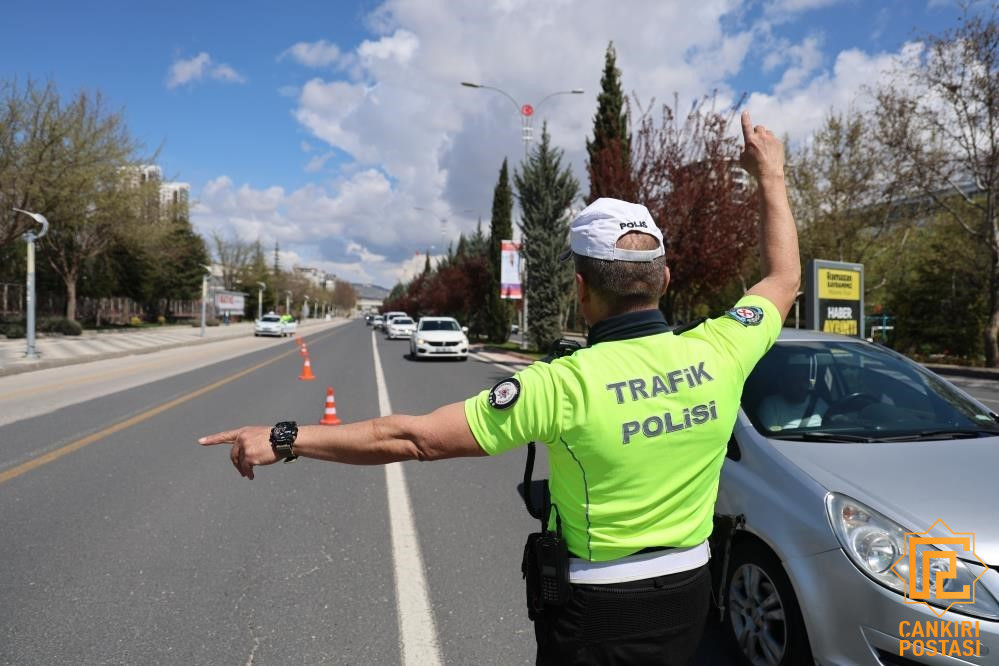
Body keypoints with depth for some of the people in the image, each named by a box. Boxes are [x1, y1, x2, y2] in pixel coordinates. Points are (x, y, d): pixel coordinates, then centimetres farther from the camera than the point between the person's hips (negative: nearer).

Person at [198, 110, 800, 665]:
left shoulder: (566, 385, -27)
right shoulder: (717, 353, -14)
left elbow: (413, 437, -26)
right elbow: (784, 279, 8)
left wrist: (285, 439, -17)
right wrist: (771, 176, 19)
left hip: (598, 611, -5)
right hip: (689, 593, 6)